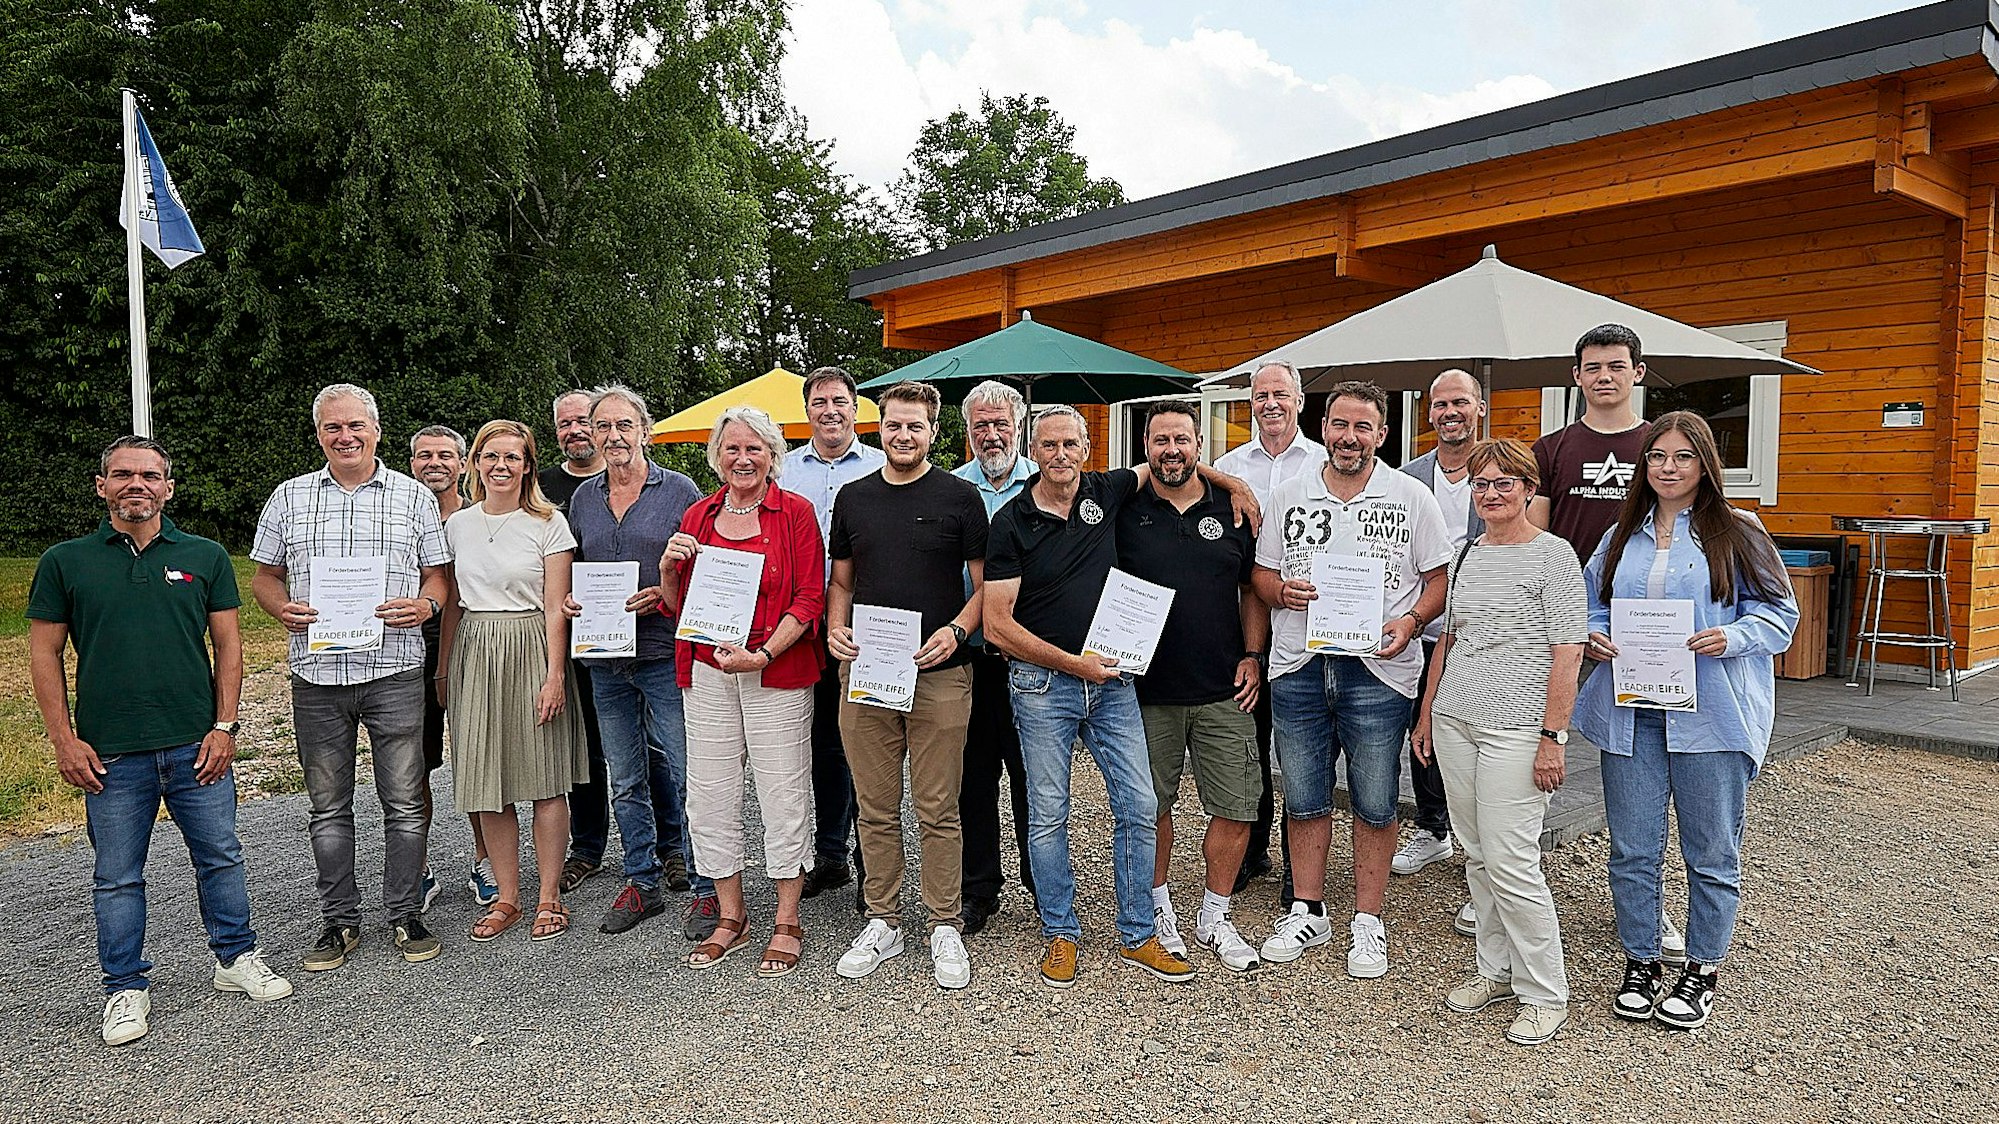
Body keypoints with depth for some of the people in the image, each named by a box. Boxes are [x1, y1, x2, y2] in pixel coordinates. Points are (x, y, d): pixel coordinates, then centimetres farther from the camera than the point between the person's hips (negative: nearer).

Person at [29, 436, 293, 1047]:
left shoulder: (205, 556, 4)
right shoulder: (65, 562, 3)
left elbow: (228, 646, 5)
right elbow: (44, 654, 4)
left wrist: (223, 727, -2)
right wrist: (64, 740, -3)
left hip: (197, 745, 1)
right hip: (109, 754, 0)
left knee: (221, 858, 9)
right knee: (117, 877, 9)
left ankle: (237, 958, 25)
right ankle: (126, 988, 23)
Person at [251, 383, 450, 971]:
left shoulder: (413, 495, 7)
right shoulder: (289, 497, 11)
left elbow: (439, 574, 8)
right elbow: (264, 576, 15)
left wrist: (424, 605, -13)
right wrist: (284, 608, -7)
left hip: (394, 671, -2)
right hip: (317, 676, 2)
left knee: (404, 803, 3)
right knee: (328, 808, 10)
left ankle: (407, 916, 16)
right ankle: (340, 922, 22)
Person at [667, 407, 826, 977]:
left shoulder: (795, 512, -1)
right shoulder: (698, 517, 11)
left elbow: (809, 599, -7)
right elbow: (680, 605, 16)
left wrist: (764, 653, -18)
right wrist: (668, 570, -5)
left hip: (777, 672, -4)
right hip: (707, 673, 4)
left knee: (783, 794, 1)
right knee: (710, 796, 8)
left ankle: (787, 923, 16)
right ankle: (731, 916, 24)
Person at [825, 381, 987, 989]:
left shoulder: (959, 496, 1)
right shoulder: (853, 497, 11)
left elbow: (985, 581, 2)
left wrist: (957, 629, -16)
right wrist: (835, 627, -2)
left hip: (938, 676, -3)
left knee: (938, 811, 4)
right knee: (876, 809, 10)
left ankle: (945, 927, 18)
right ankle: (883, 921, 24)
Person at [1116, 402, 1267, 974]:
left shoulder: (1232, 510, 7)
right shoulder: (1125, 512, 0)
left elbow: (1253, 589, 14)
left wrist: (1252, 656, 4)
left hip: (1224, 690, 2)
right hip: (1148, 687, -2)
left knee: (1237, 806, 3)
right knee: (1151, 804, 9)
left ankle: (1215, 916, 22)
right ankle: (1158, 908, 30)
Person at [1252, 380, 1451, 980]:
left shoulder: (1411, 498, 2)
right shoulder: (1288, 495, 9)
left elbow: (1439, 580, 3)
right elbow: (1261, 573, 13)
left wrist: (1410, 621, -15)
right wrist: (1282, 590, -9)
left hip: (1377, 669, -2)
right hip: (1298, 666, 2)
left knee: (1375, 804, 5)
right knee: (1303, 798, 11)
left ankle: (1367, 922, 21)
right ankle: (1308, 912, 26)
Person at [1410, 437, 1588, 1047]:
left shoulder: (1553, 556, -6)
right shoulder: (1465, 553, 13)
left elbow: (1568, 654, -10)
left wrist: (1553, 737, -15)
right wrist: (1425, 714, 16)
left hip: (1516, 730, -6)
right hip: (1455, 723, 6)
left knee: (1510, 865, -6)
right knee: (1477, 857, 12)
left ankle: (1545, 992, 10)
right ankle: (1495, 970, 26)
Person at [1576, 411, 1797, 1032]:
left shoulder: (1737, 534, 1)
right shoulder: (1621, 537, 12)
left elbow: (1779, 609, 1)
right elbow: (1591, 603, 19)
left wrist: (1730, 638, -17)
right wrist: (1595, 635, -2)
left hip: (1709, 717, -3)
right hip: (1631, 713, 3)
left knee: (1711, 852, 8)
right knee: (1632, 850, 7)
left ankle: (1702, 970, 24)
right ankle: (1640, 963, 23)